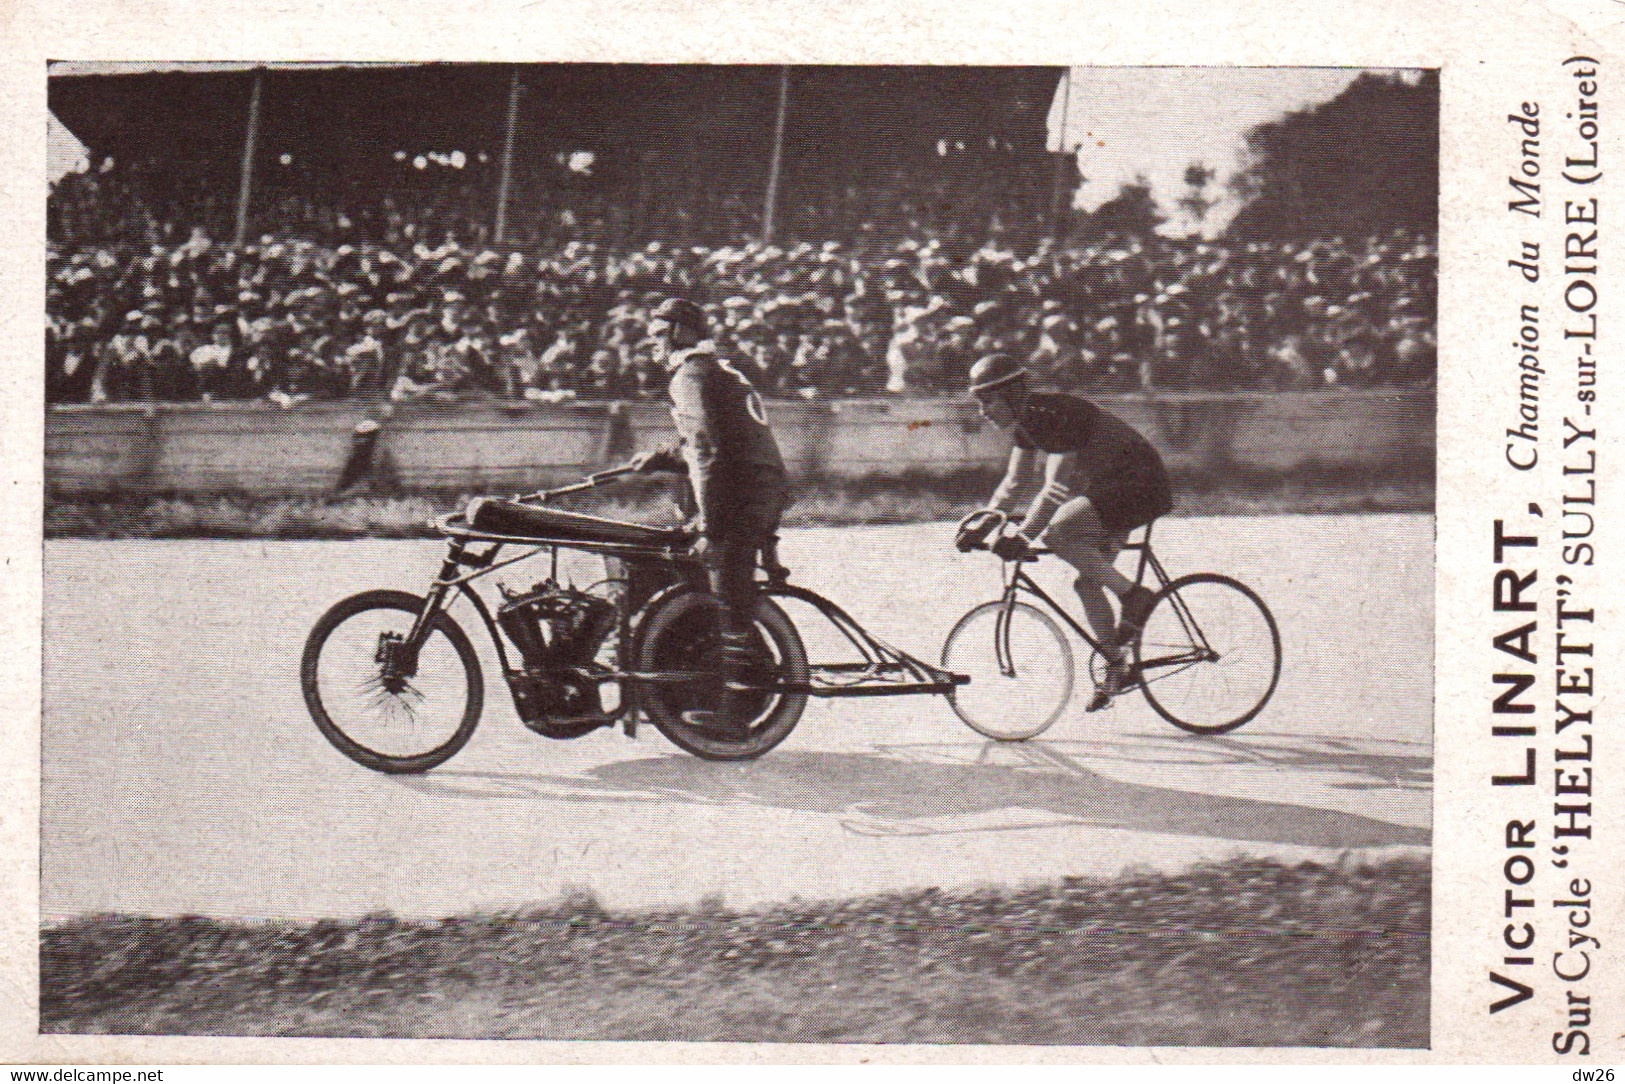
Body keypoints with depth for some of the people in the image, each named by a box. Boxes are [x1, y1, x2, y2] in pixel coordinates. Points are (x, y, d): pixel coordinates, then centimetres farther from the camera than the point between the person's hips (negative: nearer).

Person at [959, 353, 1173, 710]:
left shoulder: (1057, 414, -25)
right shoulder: (1026, 422, 3)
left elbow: (1057, 489, -32)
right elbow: (1012, 484, 11)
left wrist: (1023, 537, -37)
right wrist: (981, 526, 2)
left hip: (1141, 486, -10)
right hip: (1108, 489, 10)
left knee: (1057, 531, -26)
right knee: (1087, 581, 6)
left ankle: (1134, 594, -15)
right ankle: (1115, 666, 18)